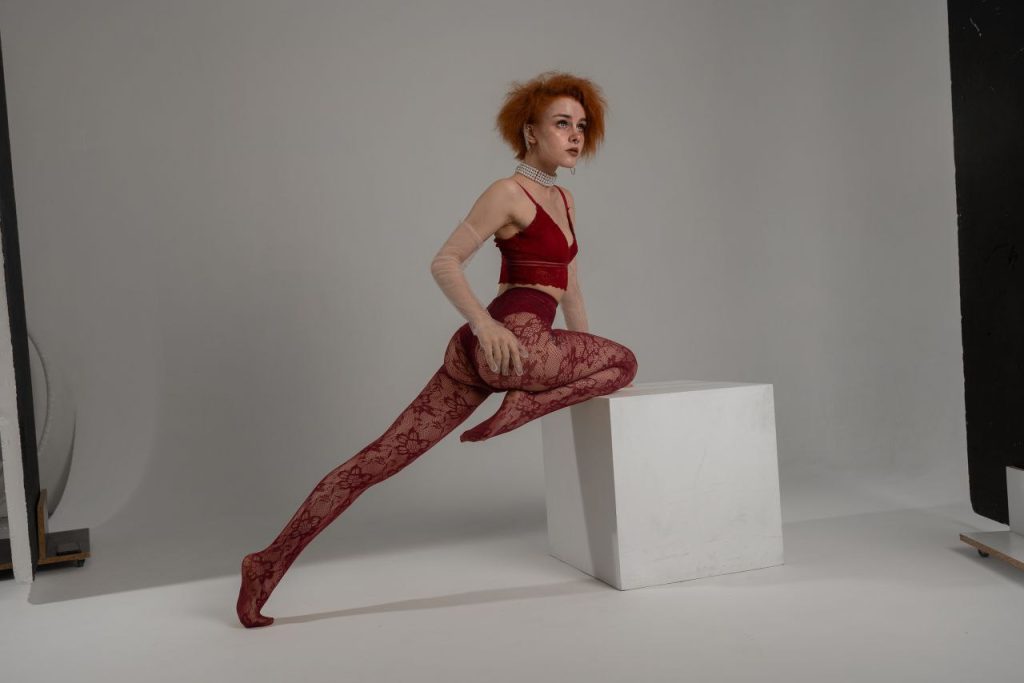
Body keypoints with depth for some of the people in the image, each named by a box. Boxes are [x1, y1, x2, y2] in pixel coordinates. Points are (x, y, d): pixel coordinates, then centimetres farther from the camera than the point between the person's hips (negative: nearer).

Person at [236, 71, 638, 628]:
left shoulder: (563, 199, 23)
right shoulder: (509, 193, -4)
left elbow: (569, 286, 28)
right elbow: (444, 262, -10)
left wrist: (586, 360, 27)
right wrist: (484, 321, -23)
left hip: (481, 351, 8)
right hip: (510, 343, -8)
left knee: (383, 456, 2)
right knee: (624, 361, 7)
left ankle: (271, 563, 2)